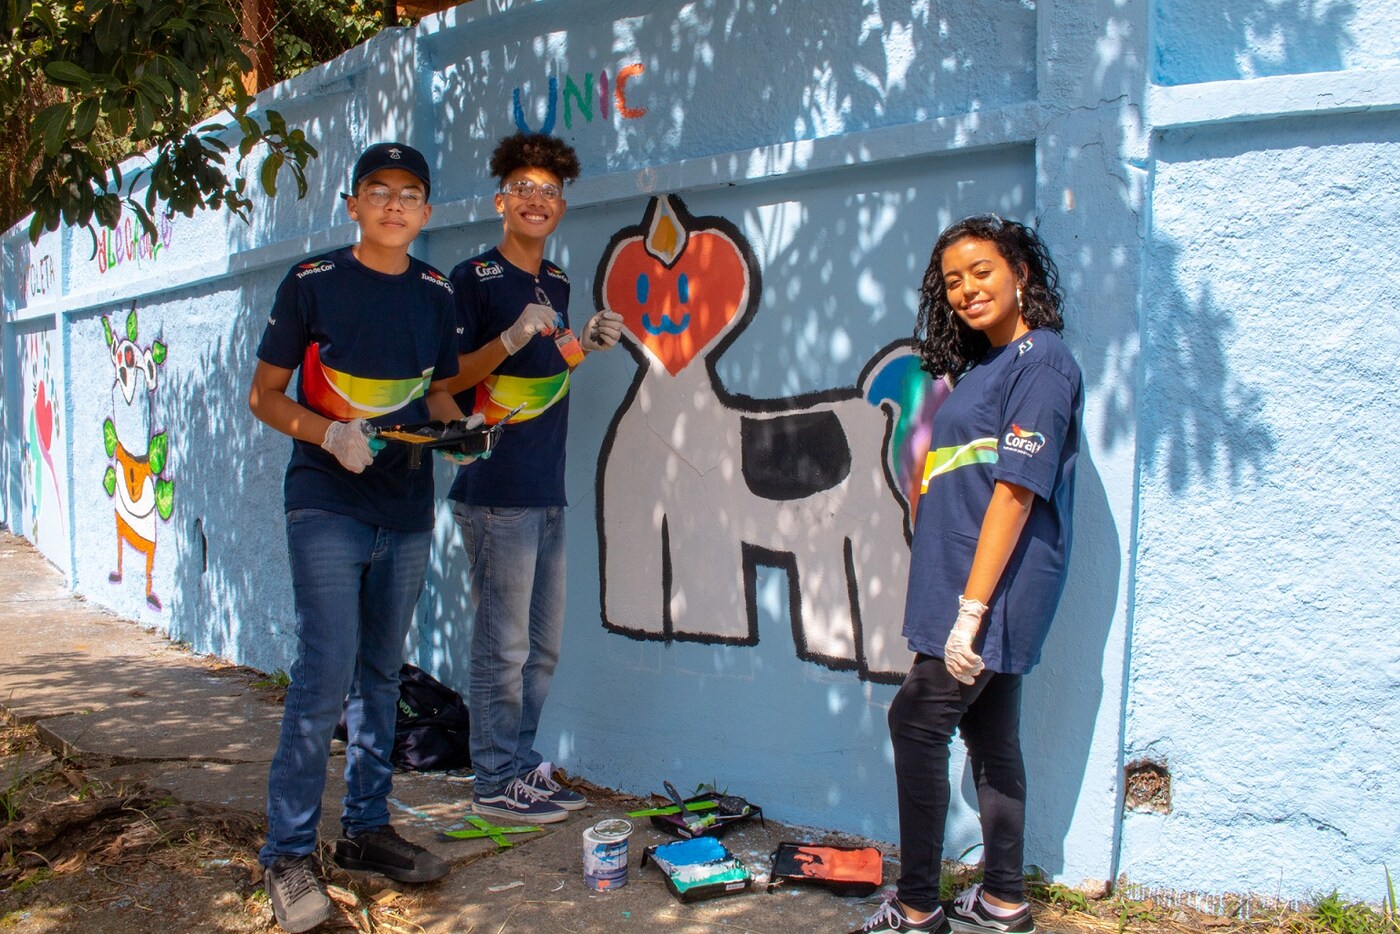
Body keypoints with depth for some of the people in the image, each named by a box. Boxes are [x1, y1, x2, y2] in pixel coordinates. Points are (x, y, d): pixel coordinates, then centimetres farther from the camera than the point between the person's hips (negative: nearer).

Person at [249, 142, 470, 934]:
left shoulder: (437, 294, 9)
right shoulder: (312, 283, -2)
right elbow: (265, 393, -1)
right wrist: (329, 433, -18)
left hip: (407, 510, 5)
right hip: (327, 506, -4)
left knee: (381, 673, 12)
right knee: (326, 675, -10)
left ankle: (367, 829, 24)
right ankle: (289, 854, 3)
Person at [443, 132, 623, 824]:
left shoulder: (556, 284, 17)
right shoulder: (473, 278, -5)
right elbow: (448, 380, -9)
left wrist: (586, 344, 7)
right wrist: (511, 339, -22)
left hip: (547, 491, 8)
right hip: (495, 490, -8)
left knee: (542, 644, 14)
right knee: (503, 646, -2)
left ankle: (523, 763, 27)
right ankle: (495, 782, 11)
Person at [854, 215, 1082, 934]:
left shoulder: (1039, 362, -13)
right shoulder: (985, 364, 16)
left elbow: (1016, 491, -20)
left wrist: (972, 606, -22)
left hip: (994, 587, -9)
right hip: (977, 589, 9)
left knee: (917, 722, -7)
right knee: (989, 734, 13)